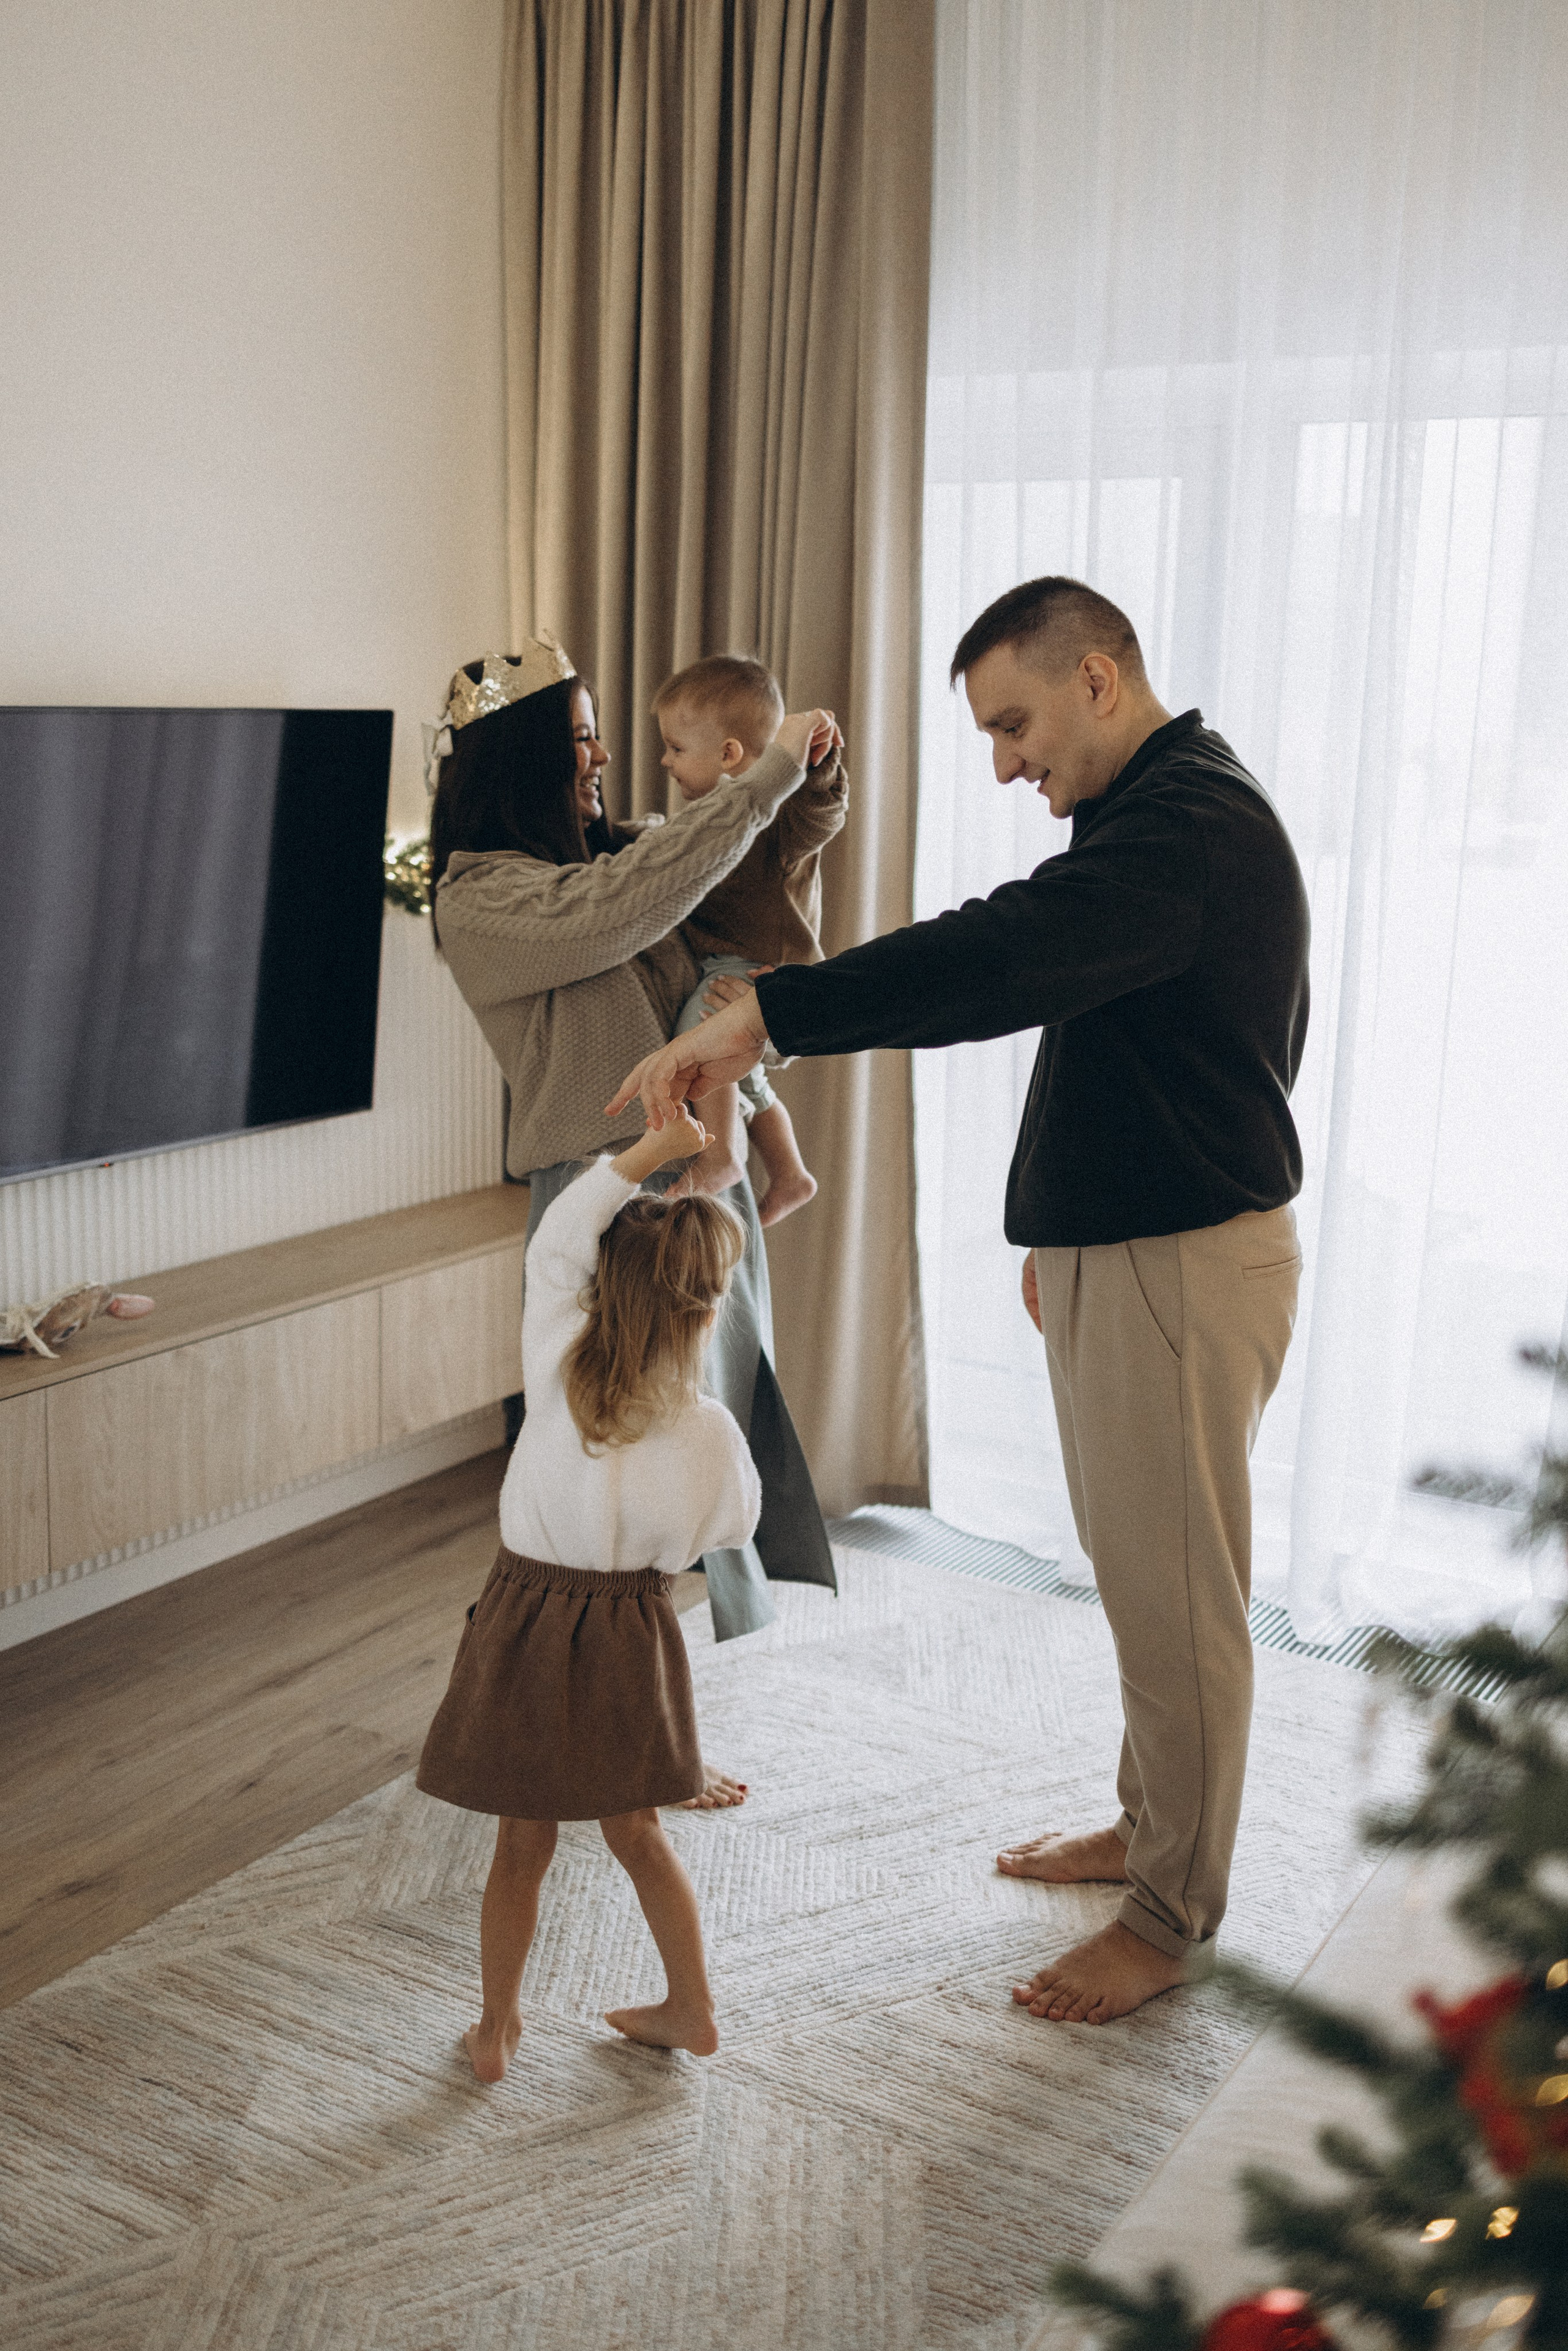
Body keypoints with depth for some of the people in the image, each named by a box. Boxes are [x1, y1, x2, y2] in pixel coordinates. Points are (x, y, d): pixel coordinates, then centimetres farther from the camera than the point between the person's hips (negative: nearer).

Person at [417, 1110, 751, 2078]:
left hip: (529, 1625, 0)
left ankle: (498, 2026, 30)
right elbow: (735, 1524, 1)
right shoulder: (709, 1430, -17)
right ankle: (692, 2008, 34)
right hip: (634, 1635, 1)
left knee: (524, 1843, 16)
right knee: (637, 1831, 21)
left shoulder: (559, 1372, -18)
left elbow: (555, 1242, -9)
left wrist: (652, 1148, -9)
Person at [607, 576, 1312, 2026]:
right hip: (1117, 1249, 11)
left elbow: (1002, 957, -37)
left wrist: (763, 1018, -41)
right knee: (1138, 1572, 20)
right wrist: (1064, 1223, 21)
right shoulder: (1167, 810, 16)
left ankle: (1177, 1914, 18)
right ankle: (1148, 1826, 37)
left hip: (1184, 1265, -11)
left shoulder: (1189, 822, -21)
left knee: (1178, 1595, 2)